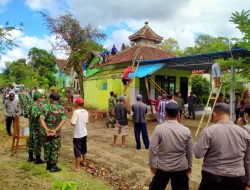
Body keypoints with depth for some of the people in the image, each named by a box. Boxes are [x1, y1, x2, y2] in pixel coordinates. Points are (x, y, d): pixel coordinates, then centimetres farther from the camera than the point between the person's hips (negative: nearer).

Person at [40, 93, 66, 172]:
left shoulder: (46, 107, -2)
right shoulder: (61, 108, -7)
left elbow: (42, 119, -13)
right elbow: (63, 120, -18)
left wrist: (46, 129, -20)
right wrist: (56, 130, -20)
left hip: (47, 131, 3)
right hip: (56, 132, -2)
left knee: (47, 148, 16)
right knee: (55, 149, 8)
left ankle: (48, 165, 29)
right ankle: (53, 167, 15)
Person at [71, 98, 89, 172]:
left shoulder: (76, 112, -19)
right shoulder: (86, 112, 2)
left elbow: (73, 123, -22)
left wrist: (71, 122, -2)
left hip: (77, 134, -7)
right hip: (84, 133, 7)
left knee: (77, 150, 2)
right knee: (83, 148, 22)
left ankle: (77, 167, 9)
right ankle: (84, 161, 38)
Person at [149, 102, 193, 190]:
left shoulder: (159, 128, -17)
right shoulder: (186, 130, -9)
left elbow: (152, 148, -14)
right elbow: (189, 150, 0)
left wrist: (152, 164, 0)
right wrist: (189, 165, 15)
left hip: (163, 167, -2)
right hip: (181, 167, 2)